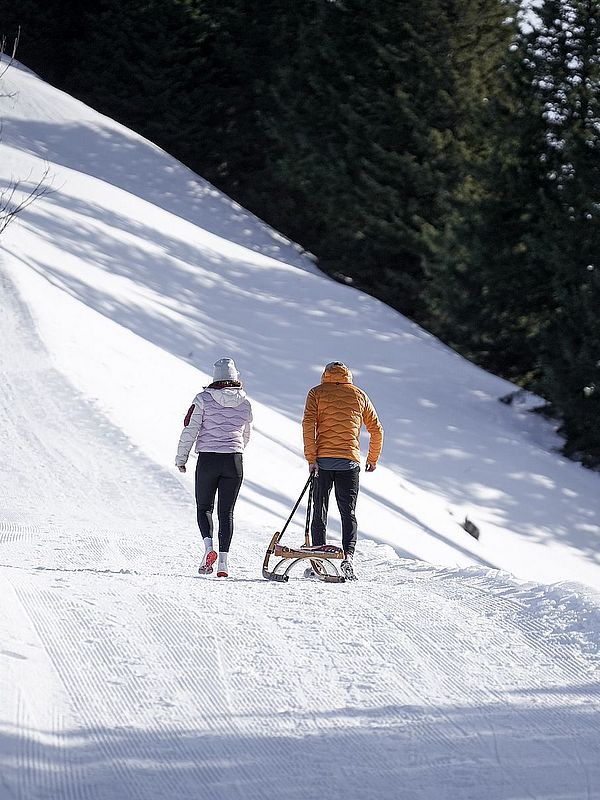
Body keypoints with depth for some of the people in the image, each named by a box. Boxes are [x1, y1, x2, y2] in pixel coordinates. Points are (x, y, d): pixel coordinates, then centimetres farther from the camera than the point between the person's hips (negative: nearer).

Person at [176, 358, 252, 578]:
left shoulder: (204, 399, -5)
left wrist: (181, 458, 3)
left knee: (204, 507, 12)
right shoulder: (245, 403, 5)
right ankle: (223, 561, -2)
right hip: (234, 461, 2)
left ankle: (208, 547, -13)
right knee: (226, 511, 8)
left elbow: (190, 430, -7)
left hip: (207, 460, -2)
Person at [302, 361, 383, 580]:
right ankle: (347, 556, -16)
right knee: (348, 513, 3)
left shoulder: (317, 393, 6)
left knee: (319, 511, 9)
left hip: (322, 460, -1)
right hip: (349, 461, 1)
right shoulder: (359, 395, 11)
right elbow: (376, 430, 12)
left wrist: (311, 458, -8)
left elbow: (308, 425, -8)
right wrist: (373, 459, 24)